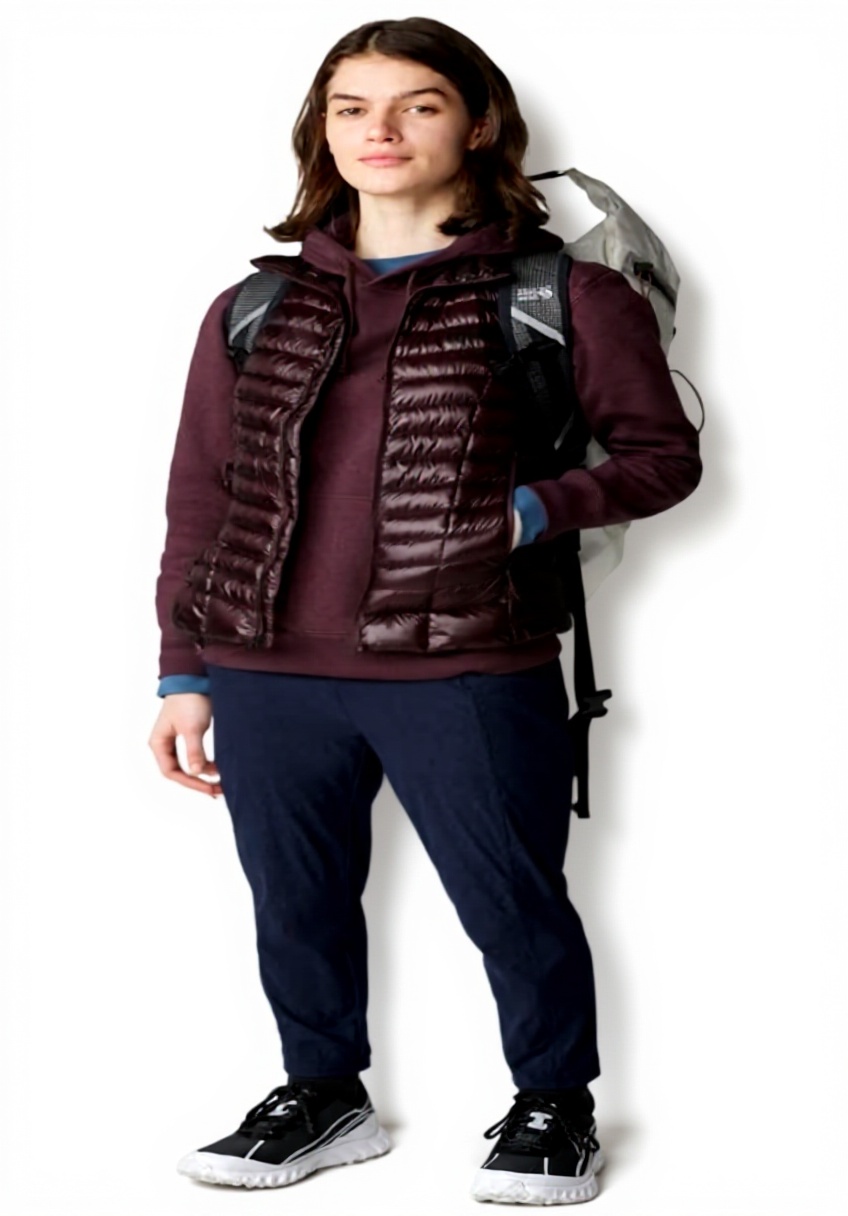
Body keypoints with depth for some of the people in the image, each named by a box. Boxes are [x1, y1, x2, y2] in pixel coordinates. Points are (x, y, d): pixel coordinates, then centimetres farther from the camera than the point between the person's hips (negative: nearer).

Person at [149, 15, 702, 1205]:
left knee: (512, 904, 5)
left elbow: (664, 452, 4)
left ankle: (554, 1106, 27)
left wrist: (532, 511, -12)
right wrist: (184, 671, 10)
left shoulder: (562, 295, 1)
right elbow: (201, 497, 14)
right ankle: (325, 1094, 34)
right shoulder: (256, 310, 12)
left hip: (466, 673, -3)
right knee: (297, 905, 13)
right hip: (266, 678, 4)